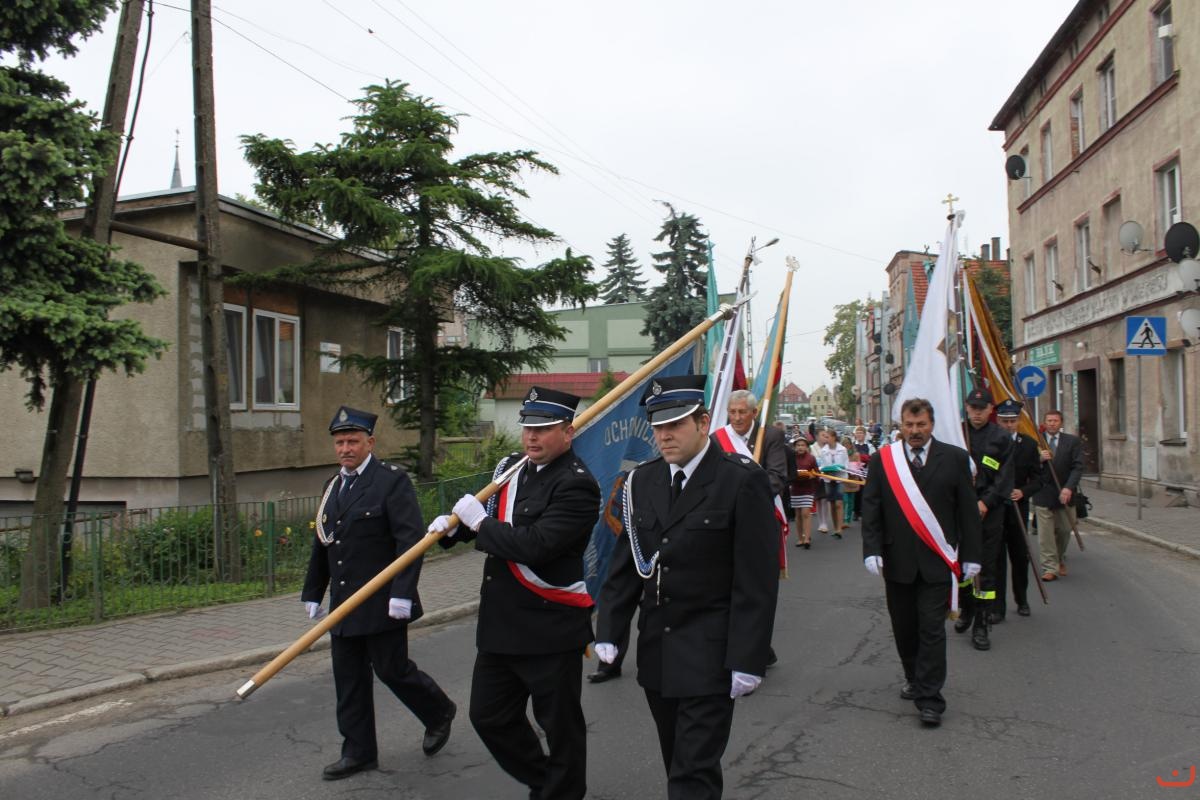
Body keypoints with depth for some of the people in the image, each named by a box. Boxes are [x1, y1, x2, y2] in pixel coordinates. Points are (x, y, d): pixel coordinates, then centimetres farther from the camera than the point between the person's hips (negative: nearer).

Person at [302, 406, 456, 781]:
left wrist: (402, 594, -22)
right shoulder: (333, 486, 12)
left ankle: (440, 712, 28)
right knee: (349, 680, 11)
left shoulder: (392, 480, -11)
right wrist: (313, 593, 19)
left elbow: (411, 539, -16)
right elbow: (322, 544, 19)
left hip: (381, 604, -7)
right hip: (343, 604, 7)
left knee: (392, 670, 2)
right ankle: (358, 752, 24)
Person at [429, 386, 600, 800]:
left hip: (550, 630, -8)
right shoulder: (510, 467, 8)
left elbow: (534, 546, -29)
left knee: (560, 727, 9)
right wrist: (453, 525, 1)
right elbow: (491, 524, 22)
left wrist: (480, 522, -15)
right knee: (489, 717, 17)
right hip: (499, 624, 8)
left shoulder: (576, 485, -18)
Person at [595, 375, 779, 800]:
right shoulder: (643, 480, 4)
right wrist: (607, 630, 2)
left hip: (709, 654, -5)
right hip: (655, 650, 6)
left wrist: (747, 658, -15)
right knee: (678, 763, 18)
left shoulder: (743, 481, -12)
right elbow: (626, 562, 8)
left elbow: (757, 579, -13)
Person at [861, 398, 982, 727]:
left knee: (932, 629, -2)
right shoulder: (883, 459, 2)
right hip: (897, 560, 2)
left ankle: (929, 699, 4)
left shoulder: (954, 458, 1)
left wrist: (970, 555, 1)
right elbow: (870, 508, 0)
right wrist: (872, 550, -9)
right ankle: (914, 678, 33)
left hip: (936, 560, -2)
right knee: (904, 628, 13)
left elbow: (967, 510, 3)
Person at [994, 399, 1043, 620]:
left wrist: (1023, 492, -14)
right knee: (995, 559, 0)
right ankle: (997, 607, 6)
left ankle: (1021, 599, 32)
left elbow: (1037, 479, 4)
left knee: (1020, 556, 12)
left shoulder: (1029, 444, 4)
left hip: (1018, 509, 2)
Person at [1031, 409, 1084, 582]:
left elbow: (1078, 466, -5)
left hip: (1065, 494, 1)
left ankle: (1061, 560, 36)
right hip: (1043, 495, -1)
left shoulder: (1073, 442, 2)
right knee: (1045, 534, -4)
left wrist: (1068, 488, -18)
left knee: (1064, 530, 12)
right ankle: (1050, 568, 2)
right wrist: (1039, 459, -19)